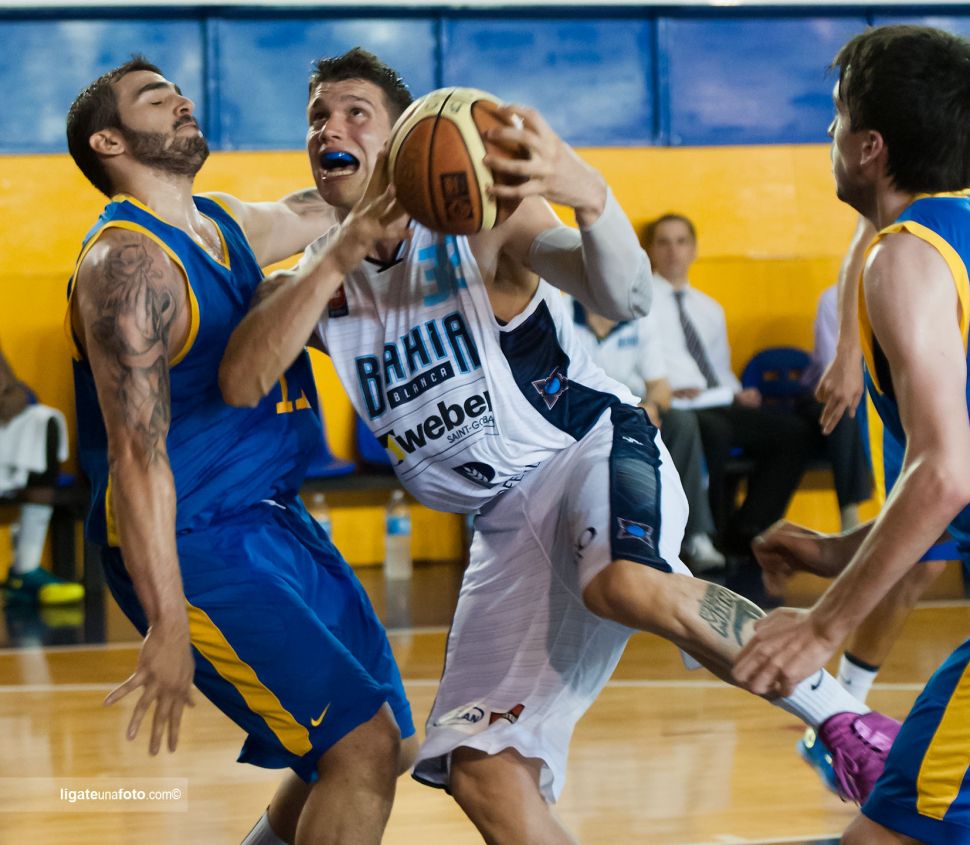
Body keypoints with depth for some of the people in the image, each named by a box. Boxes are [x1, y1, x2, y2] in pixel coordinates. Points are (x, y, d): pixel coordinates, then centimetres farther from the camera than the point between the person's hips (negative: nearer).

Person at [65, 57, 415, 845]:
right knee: (361, 749, -15)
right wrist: (167, 626, -27)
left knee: (383, 745, 14)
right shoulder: (127, 262, -17)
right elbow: (137, 454, -22)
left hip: (275, 518, 10)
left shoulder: (228, 224, 10)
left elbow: (326, 212, 29)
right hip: (197, 547, -10)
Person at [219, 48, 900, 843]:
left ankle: (844, 717, -24)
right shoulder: (312, 280, 4)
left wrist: (588, 195, -46)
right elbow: (240, 384, -17)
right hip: (509, 522, 5)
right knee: (482, 772, -6)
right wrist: (340, 253, -27)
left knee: (631, 587, -40)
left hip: (596, 449, -5)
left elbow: (623, 299, -24)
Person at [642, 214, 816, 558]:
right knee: (713, 431, -39)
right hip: (672, 409, -7)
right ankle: (719, 533, -26)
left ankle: (746, 533, -17)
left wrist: (736, 394, 7)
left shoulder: (709, 309, 29)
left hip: (719, 404, 7)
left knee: (795, 432, -14)